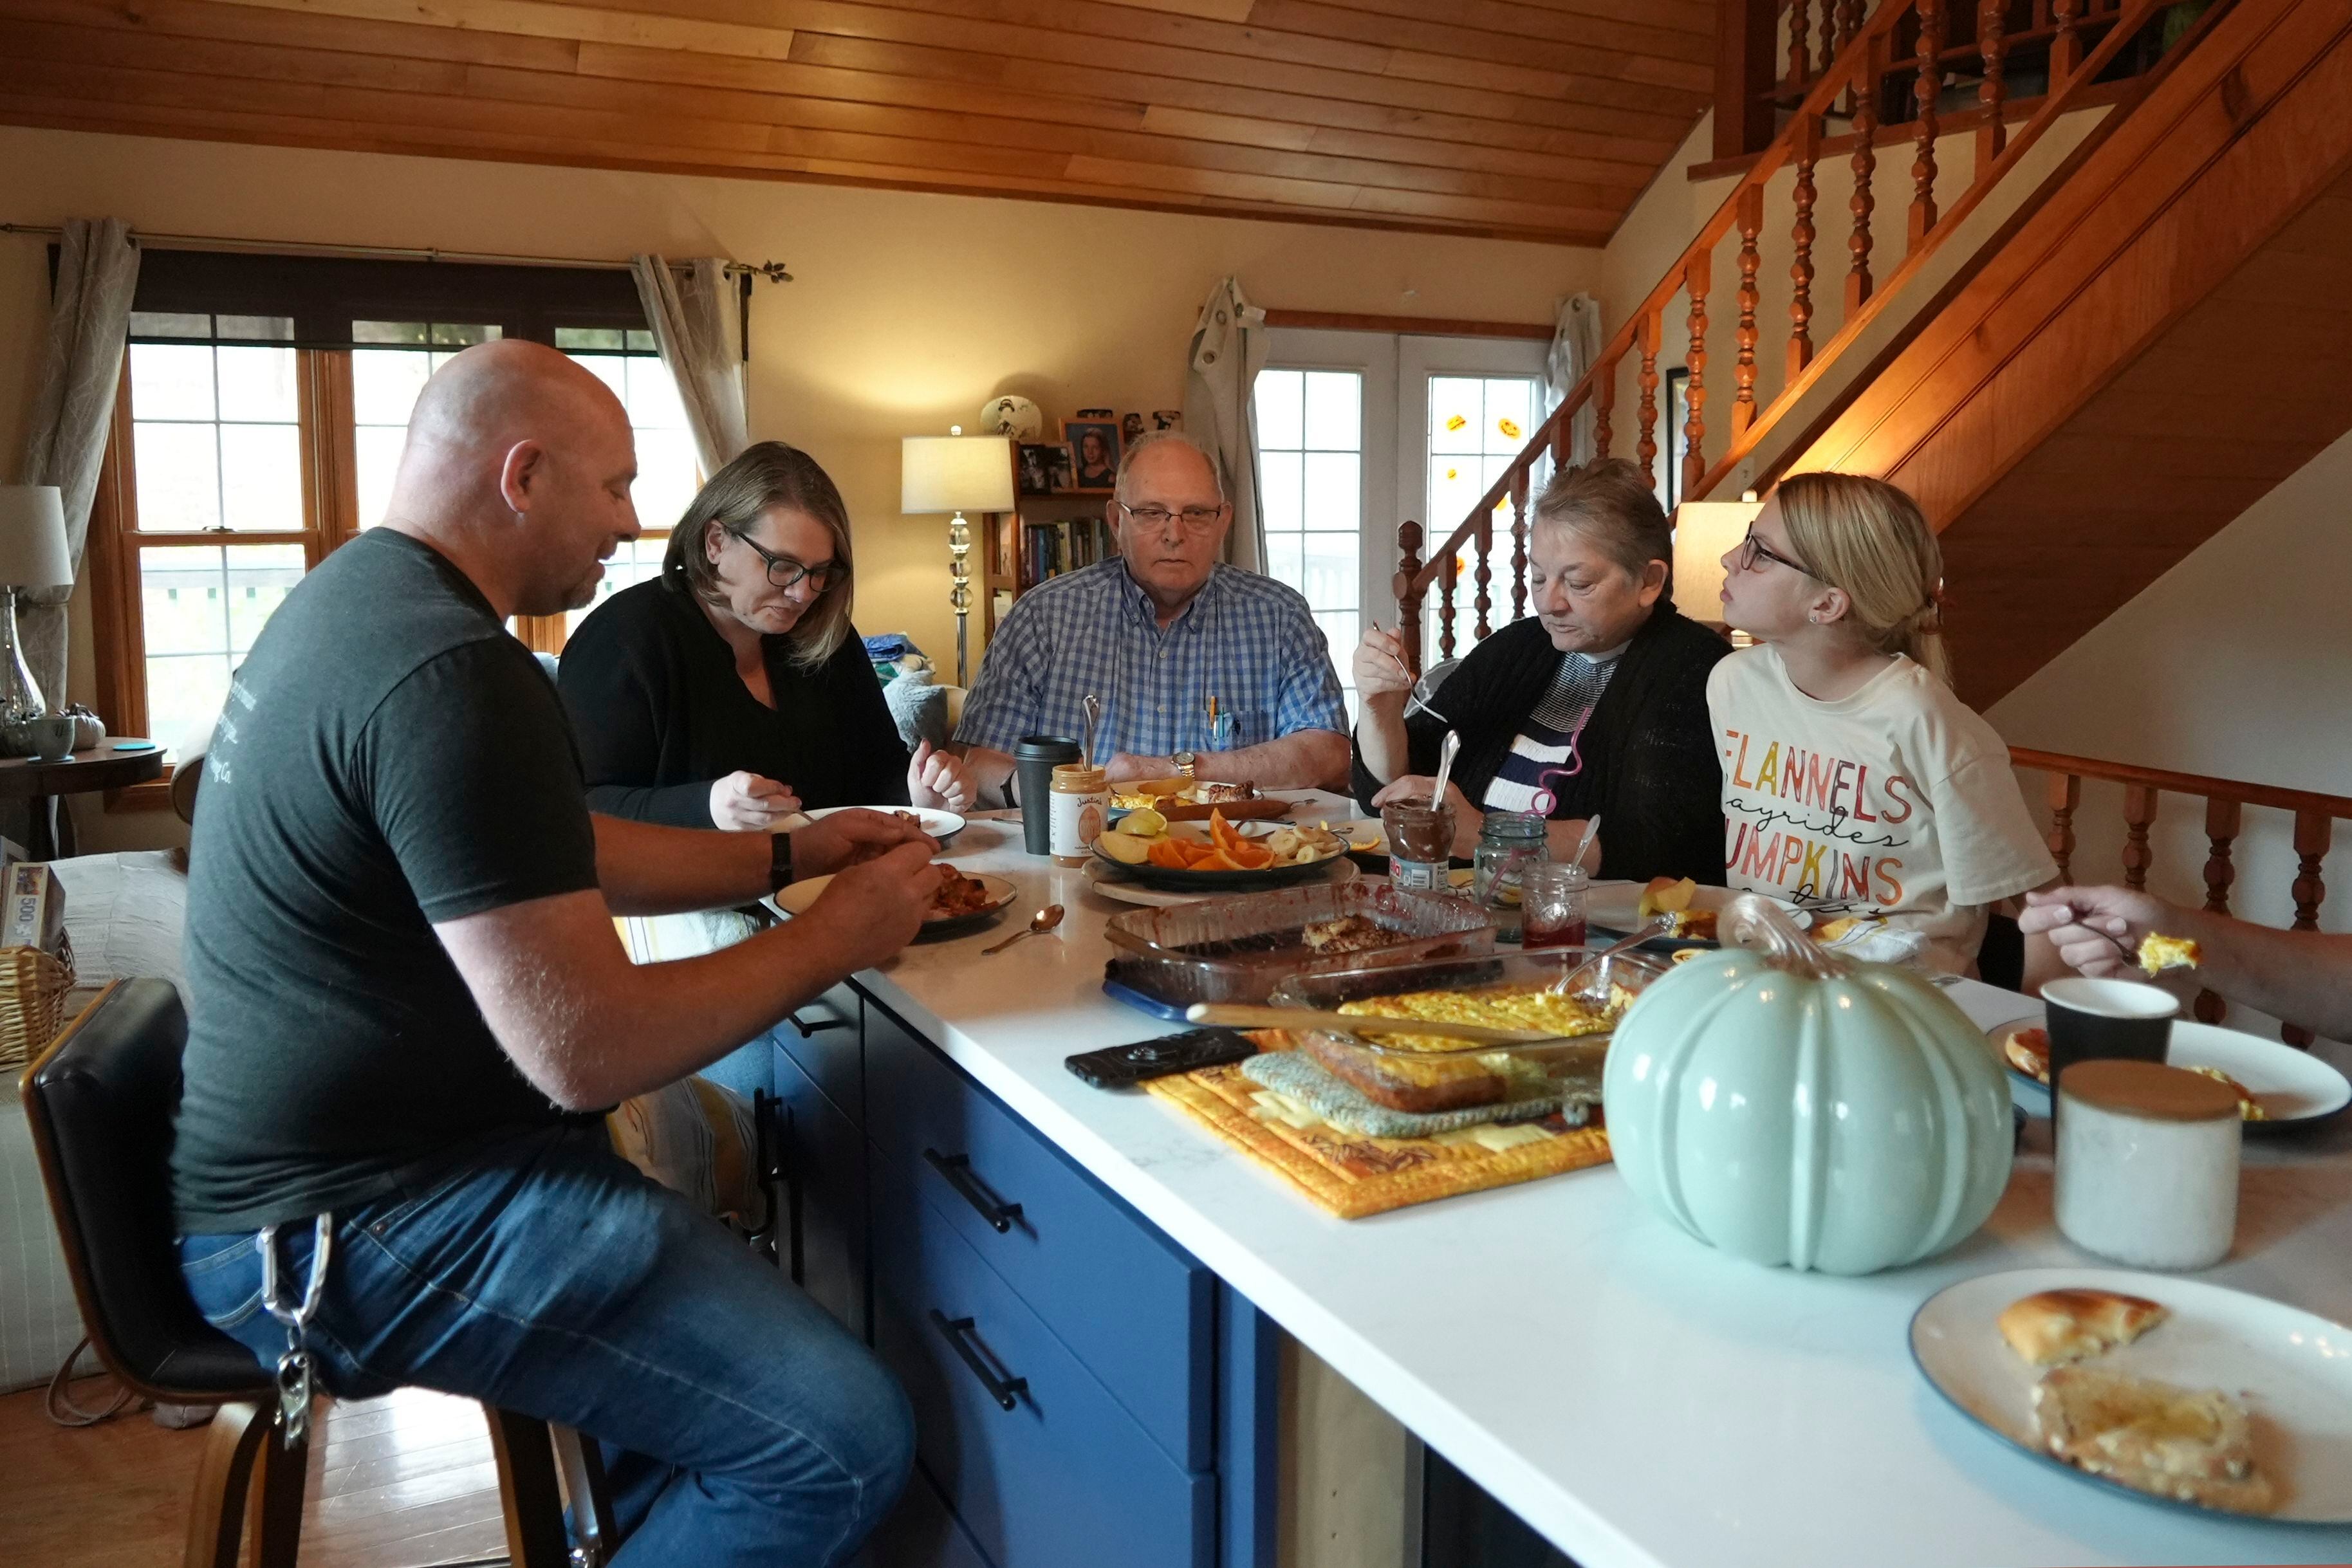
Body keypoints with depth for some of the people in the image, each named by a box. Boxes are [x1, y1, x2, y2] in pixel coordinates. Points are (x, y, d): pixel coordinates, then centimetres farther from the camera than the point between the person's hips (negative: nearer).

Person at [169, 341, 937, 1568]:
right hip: (356, 1225, -11)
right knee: (843, 1444, -16)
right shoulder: (453, 673, -23)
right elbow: (588, 1050, -25)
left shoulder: (359, 595, 11)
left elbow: (563, 857, 20)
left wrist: (789, 855, 14)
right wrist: (837, 935, -11)